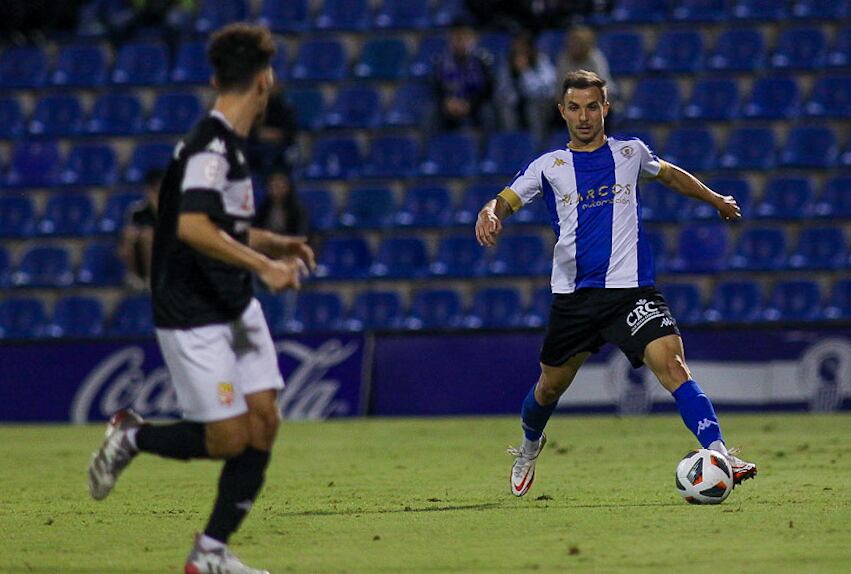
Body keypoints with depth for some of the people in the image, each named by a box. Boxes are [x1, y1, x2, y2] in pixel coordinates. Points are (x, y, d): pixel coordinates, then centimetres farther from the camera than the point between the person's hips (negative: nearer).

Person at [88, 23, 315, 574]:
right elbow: (193, 227, -33)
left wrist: (278, 244, 15)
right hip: (194, 317, -9)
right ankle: (131, 435, 18)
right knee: (228, 438, -8)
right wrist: (265, 264, -30)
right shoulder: (210, 146, -19)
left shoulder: (229, 144, 12)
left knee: (264, 421, 0)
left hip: (237, 310, 9)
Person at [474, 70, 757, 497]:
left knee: (671, 362, -22)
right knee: (551, 384, 14)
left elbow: (670, 175, 30)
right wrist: (489, 213, -25)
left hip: (631, 289, -1)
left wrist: (715, 199, 37)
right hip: (573, 294, 1)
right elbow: (506, 201, -2)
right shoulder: (549, 166, 6)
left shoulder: (630, 152, 10)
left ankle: (718, 452, -30)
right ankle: (529, 445, 46)